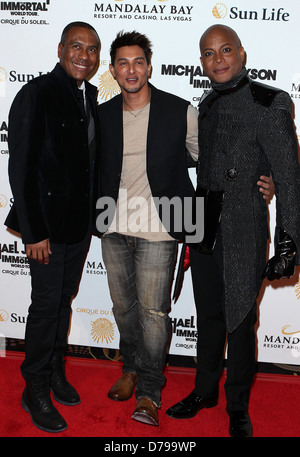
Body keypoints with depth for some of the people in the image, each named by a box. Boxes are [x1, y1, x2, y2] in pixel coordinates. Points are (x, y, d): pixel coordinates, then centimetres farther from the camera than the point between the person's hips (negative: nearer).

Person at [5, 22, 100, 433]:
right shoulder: (36, 94, -13)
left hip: (81, 221, 7)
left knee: (65, 298, 17)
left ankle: (56, 371, 34)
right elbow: (21, 167, -16)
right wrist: (34, 232, -18)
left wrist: (93, 214, 10)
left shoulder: (90, 97, 8)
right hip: (49, 223, -6)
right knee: (47, 303, 2)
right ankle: (36, 391, 20)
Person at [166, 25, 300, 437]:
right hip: (204, 231, 6)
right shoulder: (206, 106, 11)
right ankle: (205, 390, 36)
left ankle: (238, 406, 27)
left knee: (240, 321, 7)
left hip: (244, 233, -5)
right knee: (208, 316, 17)